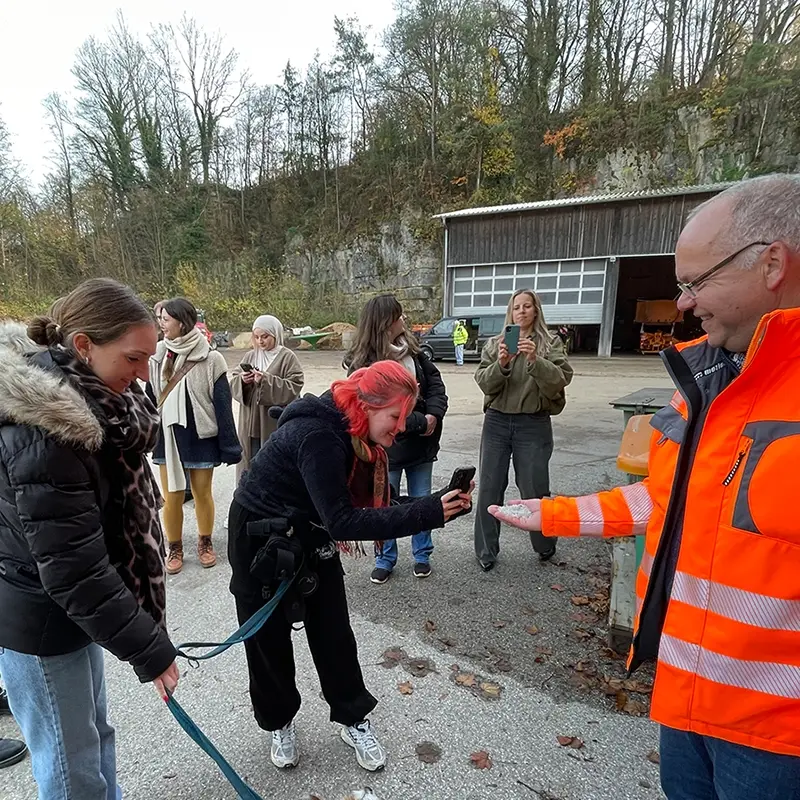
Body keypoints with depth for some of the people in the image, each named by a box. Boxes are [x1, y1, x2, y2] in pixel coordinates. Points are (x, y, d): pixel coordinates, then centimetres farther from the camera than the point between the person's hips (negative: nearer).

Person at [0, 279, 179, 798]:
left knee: (95, 732, 26)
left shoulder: (83, 398, -3)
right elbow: (73, 570, -28)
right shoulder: (42, 433, -30)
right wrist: (150, 650, -20)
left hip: (69, 602, 8)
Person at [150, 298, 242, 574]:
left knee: (202, 494, 11)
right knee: (171, 497, 9)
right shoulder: (158, 356, 0)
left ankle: (205, 543, 33)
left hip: (200, 437, -3)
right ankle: (175, 548, 29)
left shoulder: (209, 359, -11)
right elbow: (150, 398, 8)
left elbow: (223, 405, -9)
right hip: (167, 437, 3)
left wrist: (229, 444, -9)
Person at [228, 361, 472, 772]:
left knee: (333, 630, 10)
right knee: (269, 638, 12)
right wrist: (428, 513, -38)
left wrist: (440, 504, -22)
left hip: (311, 537, 7)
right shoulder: (318, 436, -35)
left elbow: (382, 501, -7)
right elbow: (342, 521, -37)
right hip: (260, 541, -6)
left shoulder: (357, 436, -7)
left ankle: (354, 720, 30)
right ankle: (279, 723, 36)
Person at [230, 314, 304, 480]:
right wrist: (242, 380, -10)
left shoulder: (287, 357, -4)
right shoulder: (249, 356, 12)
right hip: (250, 425, 5)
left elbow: (293, 388, -13)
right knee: (251, 466, 13)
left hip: (275, 426, -5)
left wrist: (267, 380, -21)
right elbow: (233, 384, 12)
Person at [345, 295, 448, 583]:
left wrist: (433, 415, -17)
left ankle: (422, 555, 35)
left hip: (421, 443, 5)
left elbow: (434, 381, 0)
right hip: (387, 447, -5)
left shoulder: (411, 349, 1)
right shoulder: (364, 365, -17)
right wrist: (421, 422, -21)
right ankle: (385, 560, 31)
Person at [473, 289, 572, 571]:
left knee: (534, 490, 7)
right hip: (496, 422, 2)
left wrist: (535, 360, -26)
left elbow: (560, 381, -11)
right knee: (489, 489, 7)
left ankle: (545, 545, 33)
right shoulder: (495, 344, 6)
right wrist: (501, 364, -21)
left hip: (533, 425, -2)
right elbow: (484, 383, -3)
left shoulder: (551, 343, 2)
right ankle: (486, 551, 22)